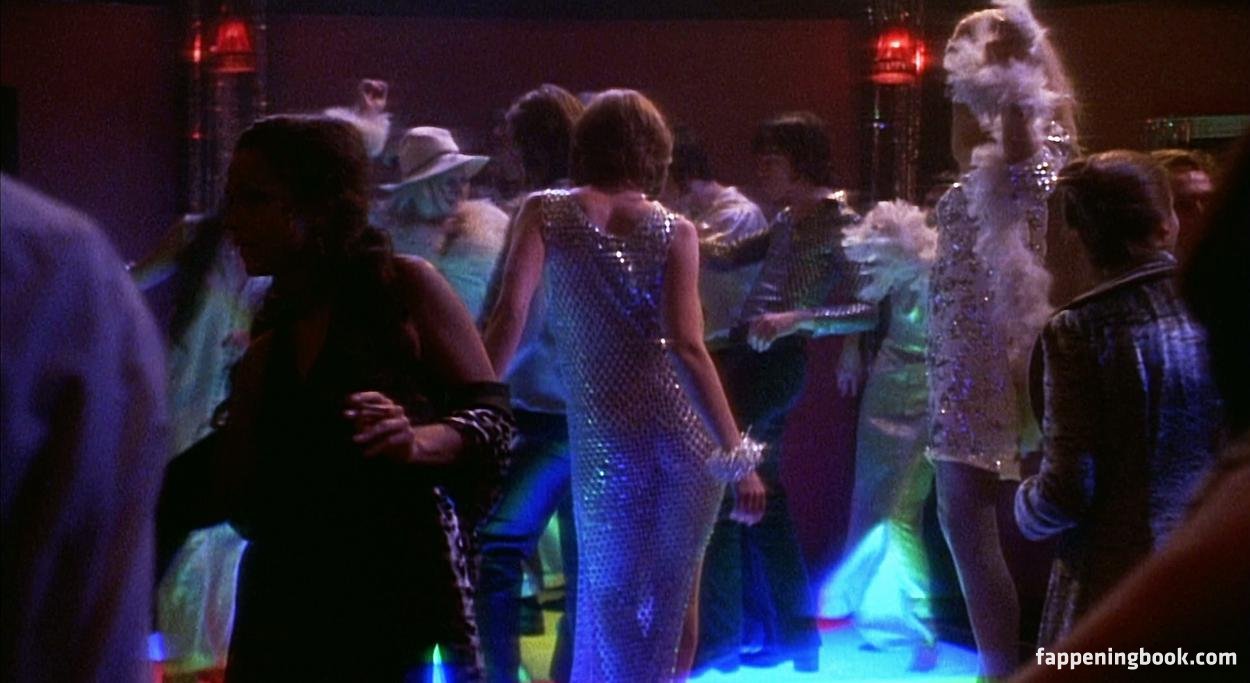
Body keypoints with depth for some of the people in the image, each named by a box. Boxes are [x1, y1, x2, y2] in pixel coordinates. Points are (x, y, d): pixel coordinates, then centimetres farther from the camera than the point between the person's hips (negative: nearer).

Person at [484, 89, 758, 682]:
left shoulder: (545, 213, 1)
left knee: (611, 599, 14)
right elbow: (686, 346, -10)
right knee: (673, 594, 14)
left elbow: (510, 312, -12)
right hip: (686, 428, 1)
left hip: (604, 435, -1)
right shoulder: (674, 229, 1)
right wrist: (735, 450, -13)